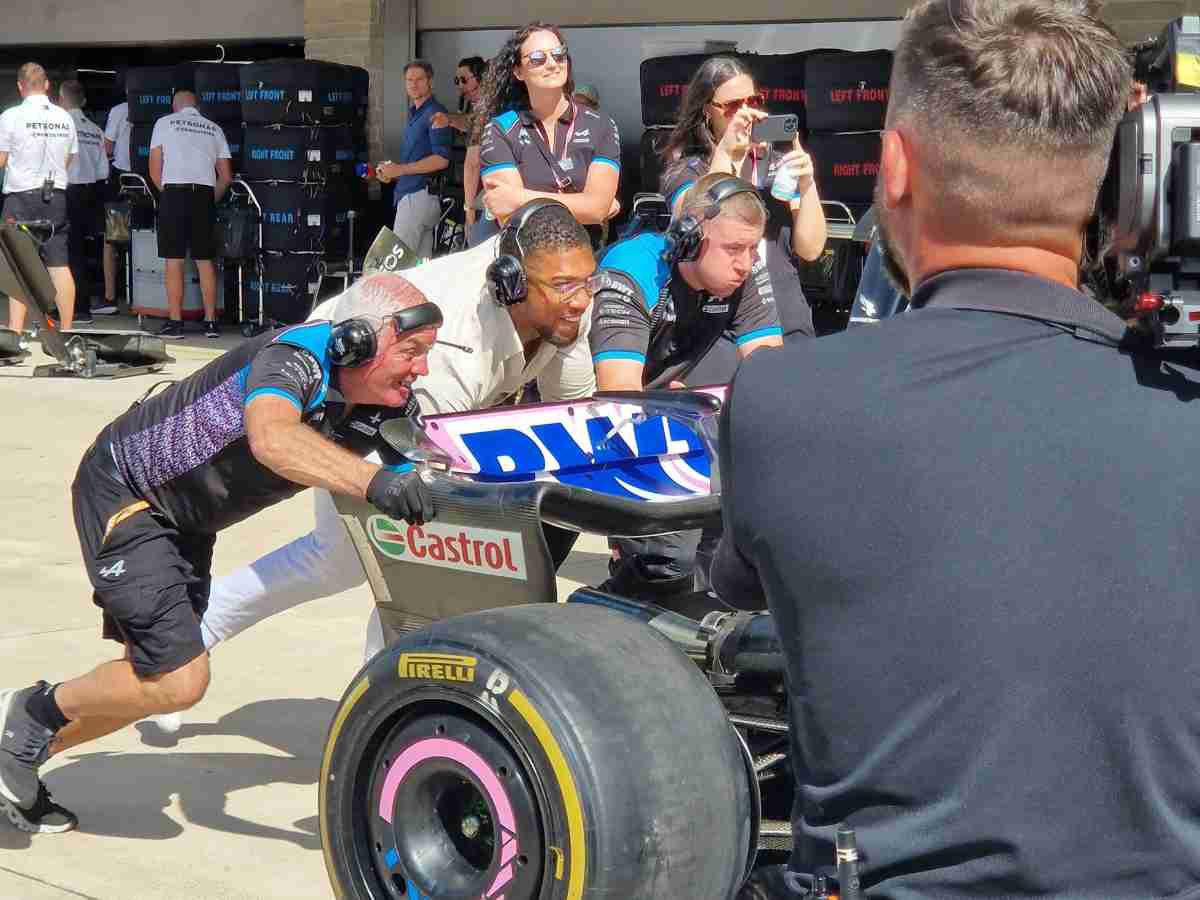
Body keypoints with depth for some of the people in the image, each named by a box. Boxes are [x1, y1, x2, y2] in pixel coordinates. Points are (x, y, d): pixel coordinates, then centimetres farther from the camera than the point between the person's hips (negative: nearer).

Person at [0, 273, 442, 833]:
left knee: (166, 674, 14)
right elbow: (270, 436, -52)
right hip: (123, 490, -9)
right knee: (178, 679, -15)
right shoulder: (297, 355, -31)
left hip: (184, 519, 9)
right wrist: (370, 480, -64)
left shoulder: (385, 404, -7)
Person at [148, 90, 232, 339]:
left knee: (174, 261, -1)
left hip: (175, 191, -3)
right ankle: (211, 321, 7)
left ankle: (175, 322, -3)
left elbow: (154, 171, 4)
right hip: (205, 194, 3)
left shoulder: (164, 123, 9)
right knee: (205, 261, 7)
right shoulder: (214, 129, 17)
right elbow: (226, 177, 14)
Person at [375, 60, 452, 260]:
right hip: (410, 193, 10)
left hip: (420, 195, -10)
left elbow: (441, 159, -18)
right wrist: (392, 172, 11)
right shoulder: (414, 113, 22)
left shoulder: (436, 114, -9)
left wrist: (400, 169, -15)